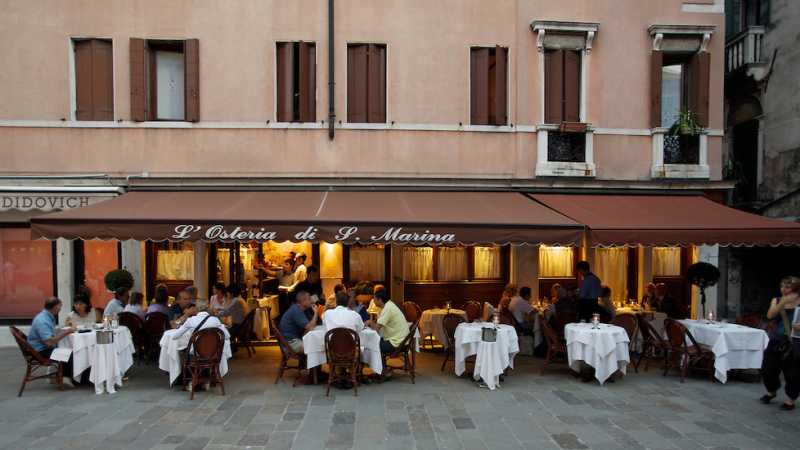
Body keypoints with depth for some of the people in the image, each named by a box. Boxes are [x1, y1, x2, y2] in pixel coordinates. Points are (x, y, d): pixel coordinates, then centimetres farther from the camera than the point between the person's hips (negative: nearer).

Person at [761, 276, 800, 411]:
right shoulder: (776, 300, 4)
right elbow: (770, 315, -13)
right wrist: (783, 302, -22)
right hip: (776, 340, 4)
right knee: (768, 369, 11)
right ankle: (771, 391, 36)